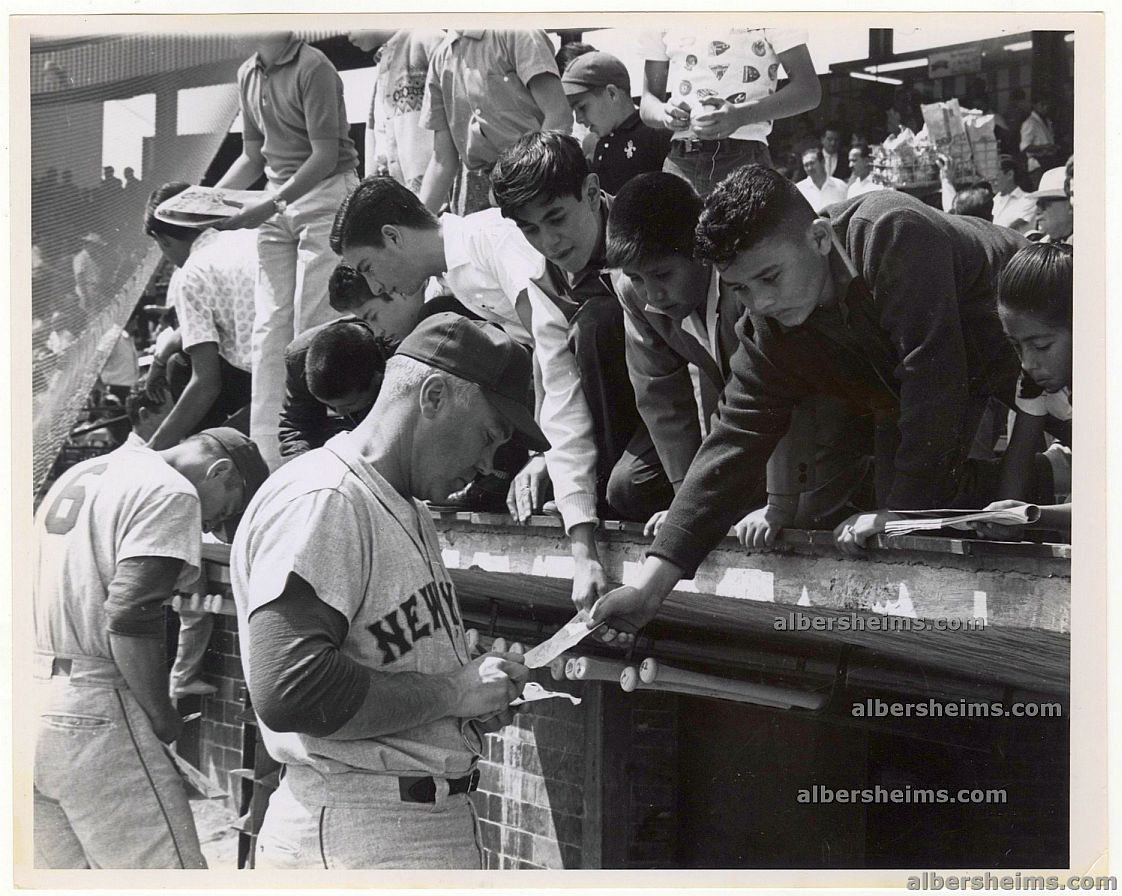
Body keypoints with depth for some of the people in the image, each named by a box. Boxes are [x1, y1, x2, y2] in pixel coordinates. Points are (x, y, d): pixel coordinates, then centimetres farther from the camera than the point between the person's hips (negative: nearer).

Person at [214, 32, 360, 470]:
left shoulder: (313, 68, -12)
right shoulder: (249, 74, 12)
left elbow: (326, 155, -16)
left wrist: (271, 204, -24)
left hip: (326, 194, -7)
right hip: (278, 201, 7)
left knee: (313, 327, -9)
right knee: (269, 327, 2)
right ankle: (266, 454, 2)